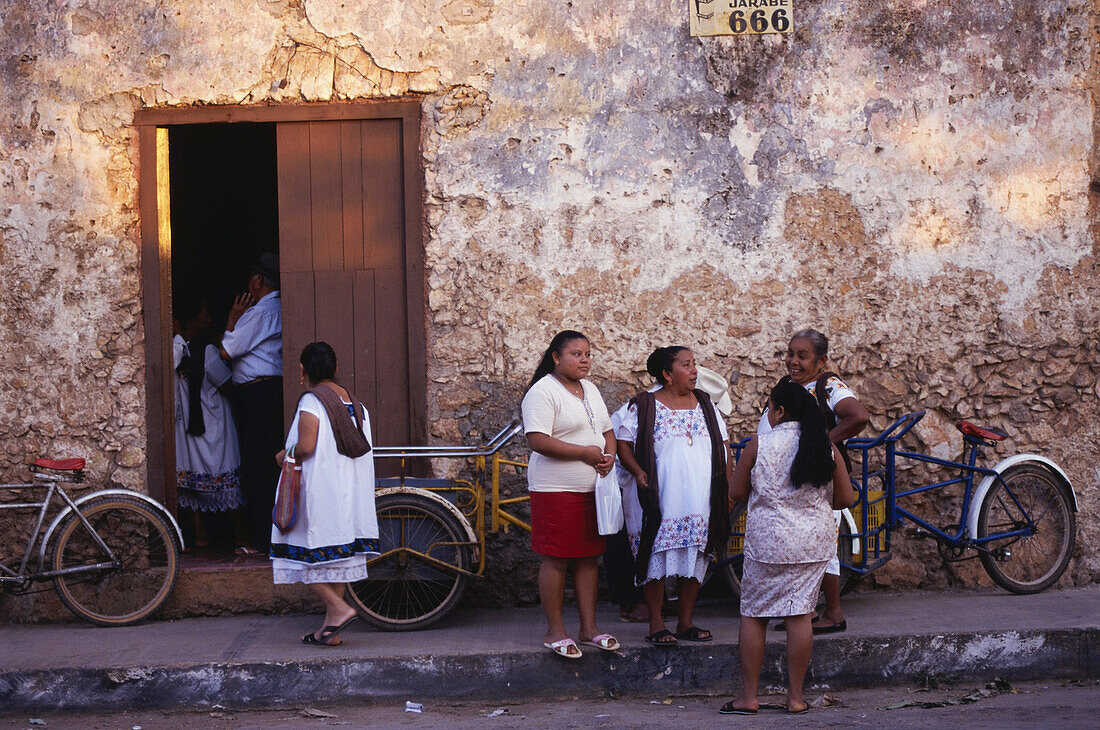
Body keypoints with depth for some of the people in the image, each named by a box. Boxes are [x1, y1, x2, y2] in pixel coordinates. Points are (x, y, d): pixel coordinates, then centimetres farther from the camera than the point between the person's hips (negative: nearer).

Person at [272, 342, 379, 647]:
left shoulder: (311, 401, -12)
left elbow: (305, 447, -21)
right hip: (349, 491, 8)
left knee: (305, 552, 1)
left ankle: (338, 608, -12)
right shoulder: (353, 401, 10)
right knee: (338, 554, 9)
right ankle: (330, 630, 10)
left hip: (318, 491, -8)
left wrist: (283, 456, -1)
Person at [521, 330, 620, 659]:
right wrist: (585, 453, -18)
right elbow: (538, 440, -21)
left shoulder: (590, 390, 16)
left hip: (593, 487, 8)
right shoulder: (543, 392, -11)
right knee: (557, 559, -4)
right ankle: (555, 631, 4)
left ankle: (589, 627, 17)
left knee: (588, 557, 10)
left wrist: (609, 455, 0)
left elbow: (607, 431, 23)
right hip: (556, 489, -8)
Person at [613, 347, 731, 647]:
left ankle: (686, 622, 14)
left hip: (701, 497, 4)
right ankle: (656, 624, 0)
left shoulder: (705, 404, 15)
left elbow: (723, 444, 18)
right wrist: (638, 472, -16)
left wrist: (728, 485, 8)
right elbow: (623, 443, 0)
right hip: (659, 497, -4)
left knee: (695, 559, 5)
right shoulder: (643, 406, 1)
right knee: (658, 556, -6)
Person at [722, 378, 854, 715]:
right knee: (800, 614, 5)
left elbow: (737, 493, 0)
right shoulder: (826, 447, 2)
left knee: (753, 614, 7)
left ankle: (749, 696, 7)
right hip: (813, 542, 2)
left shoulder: (759, 444, -5)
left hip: (767, 541, -2)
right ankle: (795, 697, 7)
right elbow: (845, 499, 6)